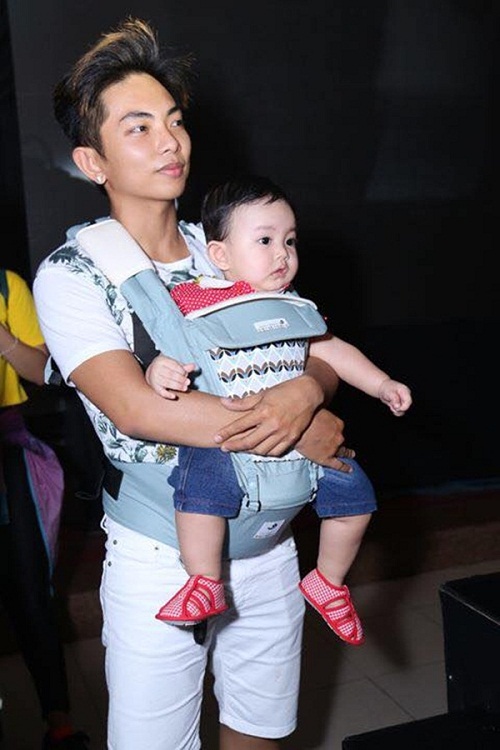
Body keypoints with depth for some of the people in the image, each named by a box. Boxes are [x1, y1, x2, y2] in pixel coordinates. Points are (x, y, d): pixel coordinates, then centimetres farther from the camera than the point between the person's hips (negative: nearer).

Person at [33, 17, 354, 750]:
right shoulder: (71, 274, -12)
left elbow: (323, 354, 3)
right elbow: (135, 408, -25)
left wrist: (304, 393, -23)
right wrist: (302, 435, -22)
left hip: (267, 544, 4)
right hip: (159, 559, -4)